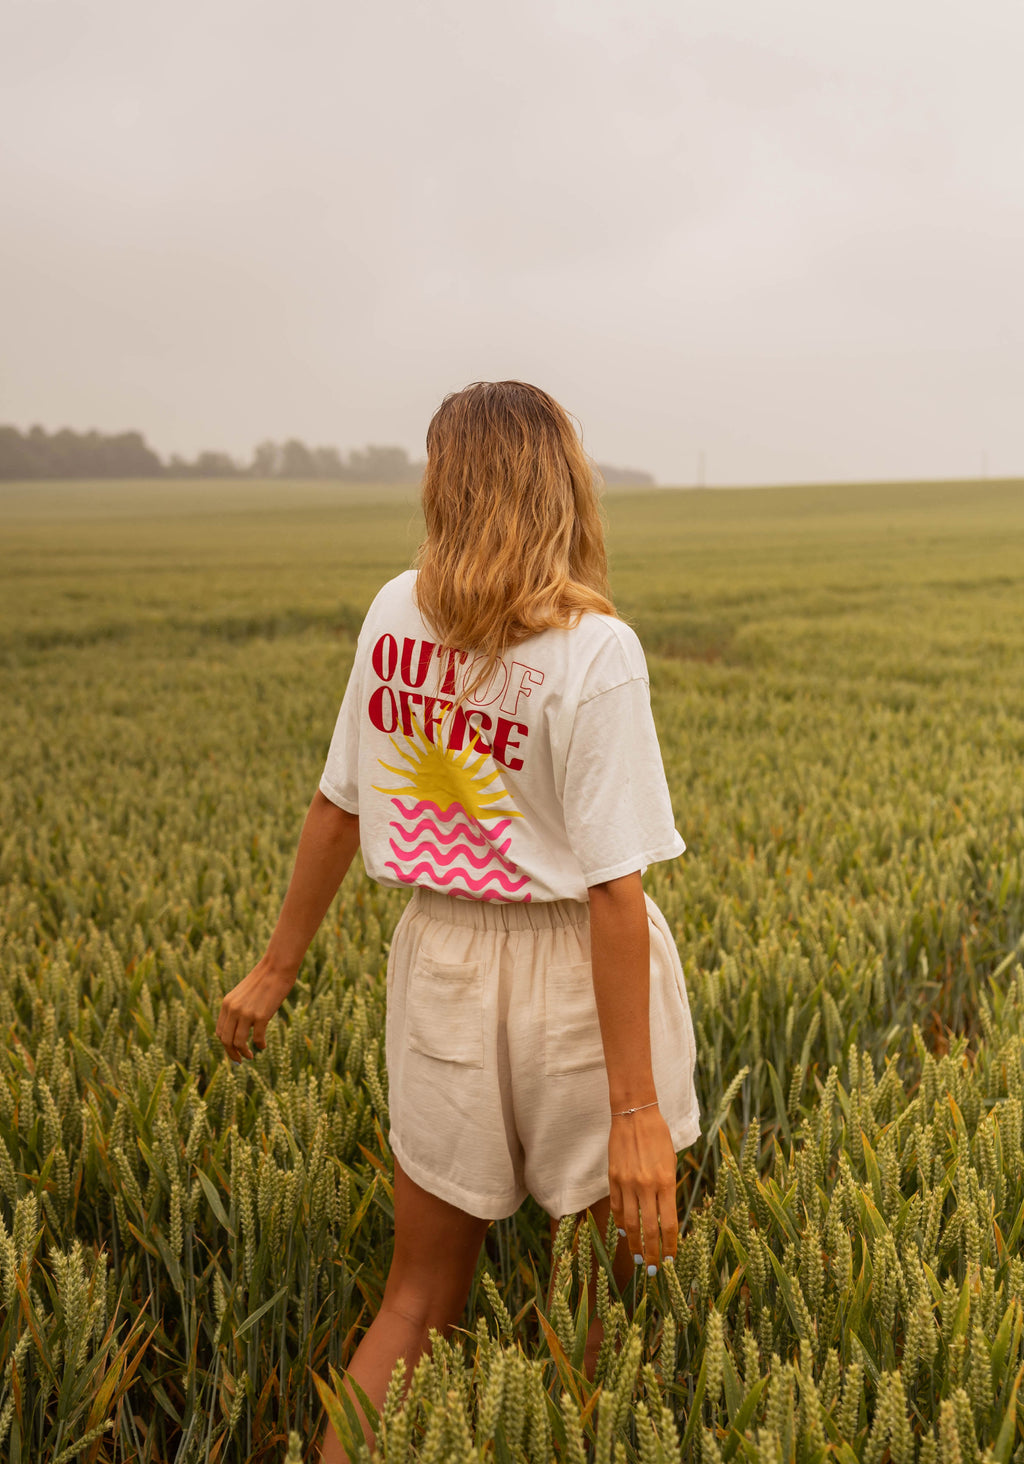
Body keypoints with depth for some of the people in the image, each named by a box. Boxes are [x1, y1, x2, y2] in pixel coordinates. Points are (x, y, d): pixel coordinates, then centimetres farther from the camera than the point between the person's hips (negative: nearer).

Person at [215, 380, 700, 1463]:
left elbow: (337, 805, 4)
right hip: (578, 978, -4)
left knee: (419, 1296, 19)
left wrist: (275, 970, 16)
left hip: (444, 959, 5)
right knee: (624, 1279, 19)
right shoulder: (595, 654, -18)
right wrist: (636, 1110, -16)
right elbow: (613, 888, -20)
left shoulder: (396, 615, -3)